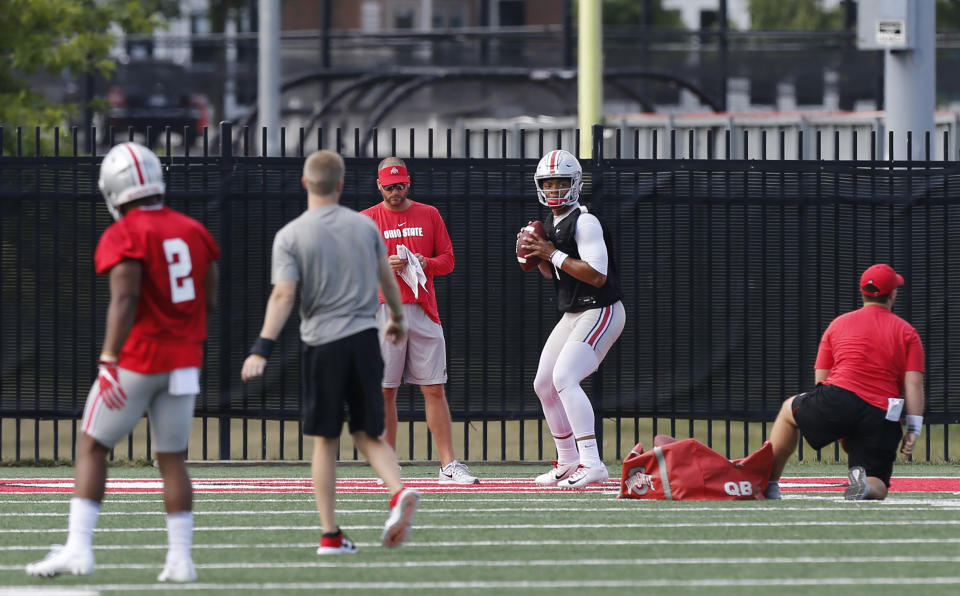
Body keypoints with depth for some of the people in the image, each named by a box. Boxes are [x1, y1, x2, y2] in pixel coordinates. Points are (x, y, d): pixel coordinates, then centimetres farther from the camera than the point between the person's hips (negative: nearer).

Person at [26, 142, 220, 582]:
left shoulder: (124, 237, -11)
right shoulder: (194, 231, 8)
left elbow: (124, 300, -22)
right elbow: (209, 301, 11)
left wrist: (109, 360, -26)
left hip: (138, 359, -6)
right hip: (184, 360, 6)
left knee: (92, 447, 4)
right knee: (172, 458, 11)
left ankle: (78, 548, -4)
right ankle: (181, 558, 8)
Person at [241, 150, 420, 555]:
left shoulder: (290, 236, -5)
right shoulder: (364, 226, 5)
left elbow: (283, 295, -15)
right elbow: (386, 279, 16)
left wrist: (262, 349, -17)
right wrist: (397, 318, 34)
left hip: (321, 343, -2)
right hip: (364, 337, 2)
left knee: (326, 440, 8)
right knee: (368, 434, 10)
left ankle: (330, 534, 6)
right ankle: (399, 492, -18)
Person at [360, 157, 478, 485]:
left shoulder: (429, 215, 12)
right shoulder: (367, 219, 7)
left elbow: (448, 260, 12)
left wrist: (425, 263, -9)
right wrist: (384, 266, -15)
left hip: (423, 309, 1)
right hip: (384, 308, -1)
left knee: (434, 389, -2)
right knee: (385, 391, -1)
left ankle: (448, 466, -2)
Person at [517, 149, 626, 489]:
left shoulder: (584, 222, -18)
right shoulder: (551, 223, 11)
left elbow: (597, 275, -26)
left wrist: (553, 254, -21)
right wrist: (538, 255, 2)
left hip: (600, 313, -10)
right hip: (572, 316, 10)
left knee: (564, 378, -24)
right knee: (544, 385, 13)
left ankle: (592, 464, -31)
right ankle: (568, 462, 26)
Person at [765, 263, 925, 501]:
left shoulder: (838, 324, 17)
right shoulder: (907, 332, 12)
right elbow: (914, 383, 0)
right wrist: (913, 429, -1)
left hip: (838, 401, 1)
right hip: (882, 420, -1)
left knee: (790, 410, 30)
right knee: (877, 488, 8)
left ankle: (768, 483, 22)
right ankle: (864, 485, -31)